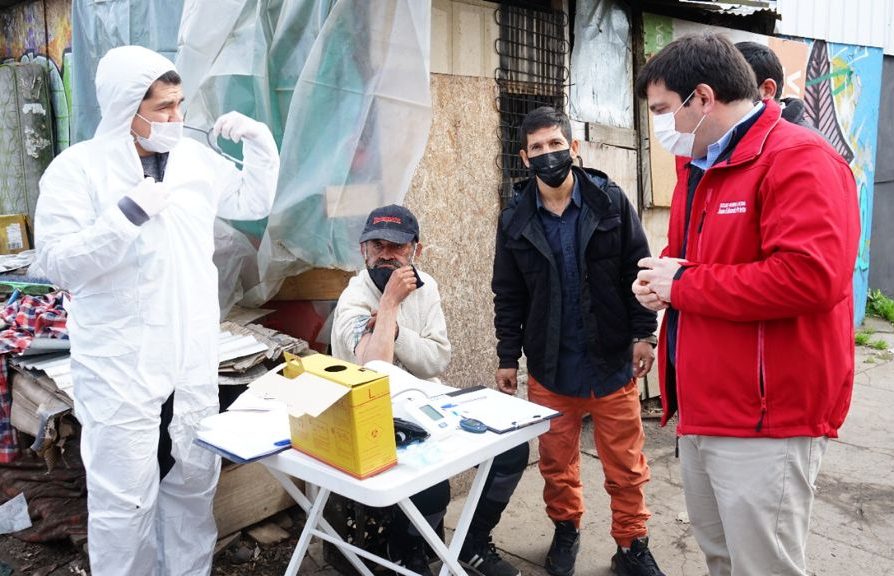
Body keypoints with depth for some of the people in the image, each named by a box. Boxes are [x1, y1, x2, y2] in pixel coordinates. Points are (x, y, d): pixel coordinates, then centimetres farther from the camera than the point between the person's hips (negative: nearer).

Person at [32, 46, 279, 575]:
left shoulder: (195, 158, 6)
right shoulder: (77, 168, -9)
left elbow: (255, 203, 17)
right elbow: (55, 262, -14)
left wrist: (259, 139, 4)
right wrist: (128, 213, -23)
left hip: (194, 362, 5)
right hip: (121, 369, -5)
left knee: (193, 487, 16)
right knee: (123, 500, 3)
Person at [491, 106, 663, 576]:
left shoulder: (610, 201, -3)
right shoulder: (514, 220, 1)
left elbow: (637, 271, 0)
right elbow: (508, 296, 5)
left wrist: (643, 333, -5)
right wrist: (508, 357, 4)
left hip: (611, 360, -1)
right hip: (549, 365, 2)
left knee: (625, 464, 8)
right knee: (556, 461, 13)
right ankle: (566, 529, 37)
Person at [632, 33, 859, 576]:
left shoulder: (799, 159, -15)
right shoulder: (699, 168, 14)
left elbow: (809, 277, -29)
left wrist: (683, 284, -19)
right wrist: (661, 279, 1)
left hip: (766, 420, -9)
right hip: (703, 411, 9)